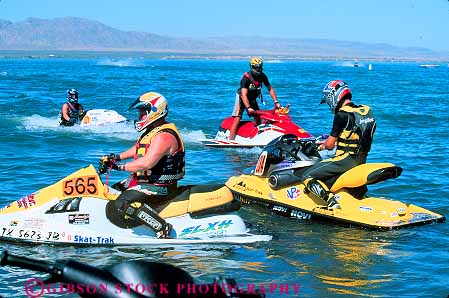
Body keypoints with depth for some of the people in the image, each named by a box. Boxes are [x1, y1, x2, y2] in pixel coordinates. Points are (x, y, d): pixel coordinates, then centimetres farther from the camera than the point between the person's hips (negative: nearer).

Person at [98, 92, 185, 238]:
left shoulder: (164, 136, -22)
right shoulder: (153, 131, 13)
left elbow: (147, 163, -31)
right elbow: (138, 149, 27)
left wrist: (120, 166, -22)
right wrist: (116, 157, 15)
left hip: (159, 187, -11)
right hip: (144, 181, 11)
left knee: (122, 206, -29)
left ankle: (163, 228, -25)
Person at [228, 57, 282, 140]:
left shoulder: (262, 76, -9)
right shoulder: (246, 77, -27)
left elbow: (270, 89, -2)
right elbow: (243, 94, -34)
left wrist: (276, 102, -12)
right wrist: (248, 108, -45)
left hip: (252, 99, 6)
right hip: (242, 98, -6)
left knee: (258, 119, 1)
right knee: (237, 119, -16)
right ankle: (230, 140, -22)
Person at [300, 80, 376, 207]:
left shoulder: (342, 114, -16)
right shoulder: (366, 110, 8)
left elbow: (330, 144, -11)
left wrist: (323, 146, 11)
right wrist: (333, 141, 24)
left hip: (346, 158, -9)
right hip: (362, 159, 9)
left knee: (307, 177, -6)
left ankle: (331, 202, -24)